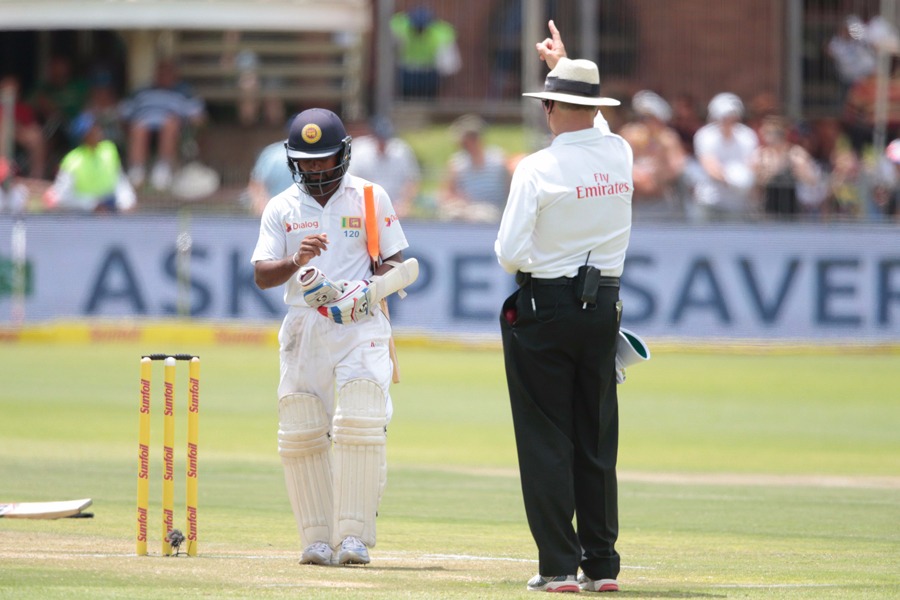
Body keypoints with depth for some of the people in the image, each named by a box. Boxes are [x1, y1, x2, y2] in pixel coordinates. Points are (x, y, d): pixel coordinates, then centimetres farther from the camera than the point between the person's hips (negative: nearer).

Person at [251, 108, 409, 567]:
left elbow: (393, 262, 7)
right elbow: (261, 274, 1)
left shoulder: (370, 198, 6)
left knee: (360, 427, -15)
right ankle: (318, 539, 7)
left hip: (361, 327, -2)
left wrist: (369, 292, -14)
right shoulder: (281, 208, 9)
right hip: (302, 328, 2)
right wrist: (296, 261, -20)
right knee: (299, 435, -1)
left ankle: (353, 536, -13)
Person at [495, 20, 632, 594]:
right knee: (597, 440, 11)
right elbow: (593, 126, 28)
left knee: (545, 440, 0)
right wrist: (565, 64, 40)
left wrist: (532, 262, 6)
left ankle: (559, 565, -4)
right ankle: (602, 563, 12)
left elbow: (510, 253, -18)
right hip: (603, 304, 5)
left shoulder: (539, 169, -15)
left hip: (544, 308, -5)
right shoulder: (620, 155, 2)